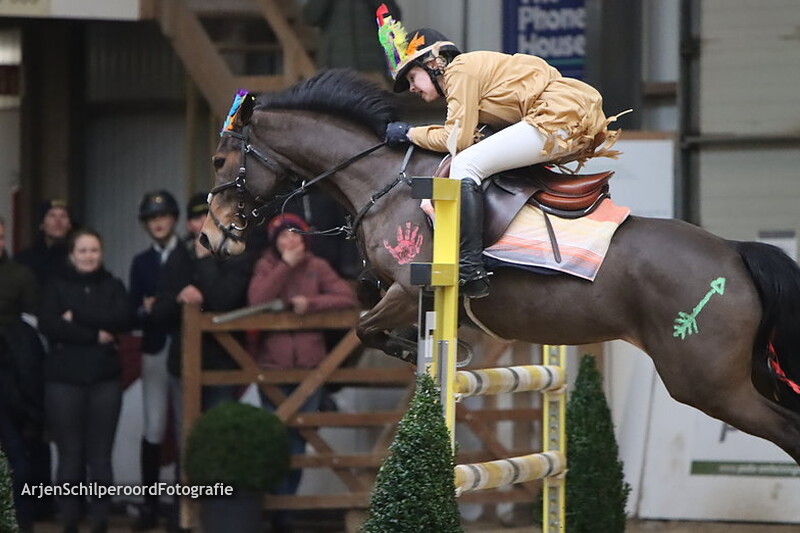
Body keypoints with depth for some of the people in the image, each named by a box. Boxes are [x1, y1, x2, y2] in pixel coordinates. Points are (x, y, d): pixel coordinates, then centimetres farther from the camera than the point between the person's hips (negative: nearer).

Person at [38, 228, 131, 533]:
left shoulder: (113, 287, 11)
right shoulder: (56, 287, 6)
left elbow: (123, 320, -7)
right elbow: (47, 324, -9)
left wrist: (77, 317, -12)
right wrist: (95, 336, -11)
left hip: (105, 378, 1)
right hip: (64, 378, -1)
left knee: (100, 455, -1)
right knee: (70, 454, -2)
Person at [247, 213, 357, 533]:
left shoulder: (317, 267, 4)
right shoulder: (266, 266, 1)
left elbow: (348, 298, -5)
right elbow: (256, 300, -17)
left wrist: (311, 303, -16)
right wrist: (286, 266, -17)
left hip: (309, 365, 1)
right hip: (272, 363, -1)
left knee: (297, 440, 5)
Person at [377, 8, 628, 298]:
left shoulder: (461, 69, -4)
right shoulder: (475, 68, 24)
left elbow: (457, 139, -11)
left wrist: (411, 133, 2)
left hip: (563, 115, -11)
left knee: (465, 164, -15)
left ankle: (470, 270, -24)